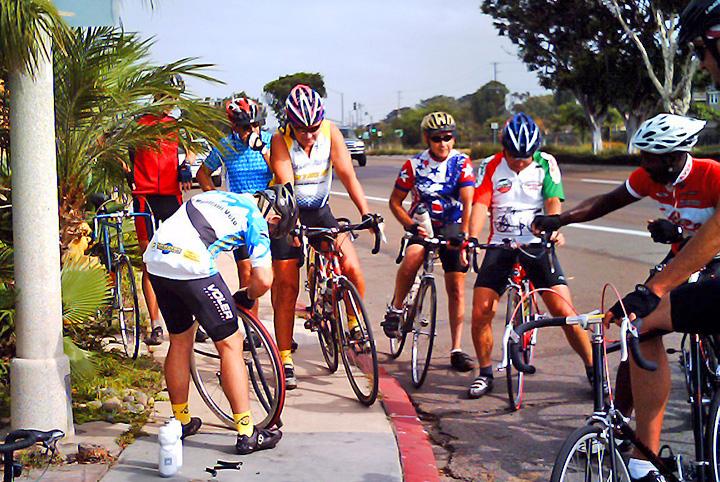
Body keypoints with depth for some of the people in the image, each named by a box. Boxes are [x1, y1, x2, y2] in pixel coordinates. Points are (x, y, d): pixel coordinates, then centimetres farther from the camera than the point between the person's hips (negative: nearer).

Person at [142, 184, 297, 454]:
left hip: (155, 259, 8)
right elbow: (264, 280, -4)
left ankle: (181, 422, 35)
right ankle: (247, 434, 6)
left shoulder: (221, 196, 28)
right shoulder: (256, 220, 6)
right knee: (230, 345, 4)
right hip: (190, 266, -7)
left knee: (180, 341, 23)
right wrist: (247, 297, 18)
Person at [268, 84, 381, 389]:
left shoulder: (331, 132, -12)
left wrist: (366, 212, -30)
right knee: (286, 287, -3)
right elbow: (286, 185, -30)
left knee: (351, 266, -18)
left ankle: (355, 324, 7)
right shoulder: (280, 141, -19)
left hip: (320, 210, 2)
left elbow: (346, 174, -18)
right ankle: (285, 360, 6)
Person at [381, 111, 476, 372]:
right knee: (413, 255, -34)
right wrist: (411, 225, -18)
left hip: (452, 227, 1)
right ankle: (395, 309, -12)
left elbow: (468, 201, -22)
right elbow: (395, 201, -2)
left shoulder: (462, 163, -11)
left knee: (456, 287, -3)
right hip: (423, 225, -1)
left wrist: (464, 233, -36)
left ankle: (457, 350, 5)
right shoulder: (414, 165, -9)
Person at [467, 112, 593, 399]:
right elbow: (480, 204, -9)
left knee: (563, 311, -10)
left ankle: (593, 371, 6)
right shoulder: (492, 167, 1)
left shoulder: (546, 164, 0)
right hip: (500, 246, 1)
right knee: (481, 313, -8)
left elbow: (553, 200, -11)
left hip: (536, 245, -1)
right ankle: (485, 374, 14)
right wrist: (472, 239, -26)